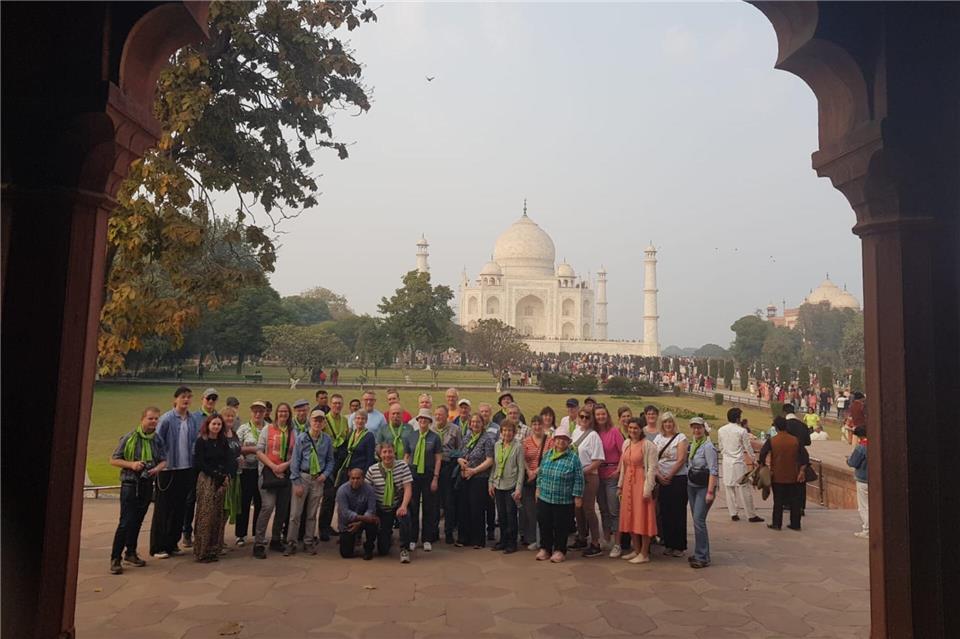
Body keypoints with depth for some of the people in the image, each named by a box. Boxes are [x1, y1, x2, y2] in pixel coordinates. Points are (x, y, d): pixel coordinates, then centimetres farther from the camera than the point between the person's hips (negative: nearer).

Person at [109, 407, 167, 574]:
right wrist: (131, 464, -19)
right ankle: (115, 558, 2)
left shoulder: (157, 440, 4)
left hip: (147, 484, 4)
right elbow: (113, 460, -4)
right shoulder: (129, 438, -8)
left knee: (138, 521, 13)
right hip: (130, 483, -4)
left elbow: (164, 460, 11)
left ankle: (130, 553, 27)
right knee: (125, 522, -8)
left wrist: (157, 468, -10)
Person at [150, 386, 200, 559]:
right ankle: (158, 547, 12)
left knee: (180, 507, 11)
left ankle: (172, 543, 24)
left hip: (186, 469, 5)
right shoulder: (166, 418, -10)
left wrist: (194, 461, 8)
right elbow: (158, 441, -7)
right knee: (163, 508, 3)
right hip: (168, 469, -5)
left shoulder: (193, 419, 5)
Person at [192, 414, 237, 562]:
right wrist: (216, 474, -11)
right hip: (206, 480, -4)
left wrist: (227, 475, -10)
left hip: (222, 481, 5)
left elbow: (230, 460, 6)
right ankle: (202, 551, 2)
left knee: (218, 515, 5)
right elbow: (199, 463, -7)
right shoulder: (201, 442, -2)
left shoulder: (223, 442, 12)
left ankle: (214, 550, 13)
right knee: (206, 514, -6)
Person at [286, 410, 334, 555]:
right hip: (302, 476, -2)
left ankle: (309, 542, 22)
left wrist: (325, 474, -6)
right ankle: (291, 543, 11)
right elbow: (295, 460, -5)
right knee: (295, 513, -1)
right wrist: (296, 482, -8)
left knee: (312, 513, 11)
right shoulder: (302, 438, -6)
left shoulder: (327, 440, 1)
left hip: (318, 479, 2)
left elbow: (330, 460, 10)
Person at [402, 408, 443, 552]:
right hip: (413, 474, 1)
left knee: (429, 509, 5)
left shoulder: (435, 437, 0)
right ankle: (412, 539, 17)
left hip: (429, 475, -1)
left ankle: (427, 540, 17)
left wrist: (435, 478, -6)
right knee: (412, 507, 4)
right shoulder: (410, 436, 4)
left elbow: (438, 459, 0)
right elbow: (406, 457, 7)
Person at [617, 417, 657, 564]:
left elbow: (652, 468, -13)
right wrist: (620, 485, 14)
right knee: (630, 517, 12)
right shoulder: (626, 443, 10)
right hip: (628, 483, 7)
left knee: (643, 518, 0)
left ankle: (644, 553, 9)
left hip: (642, 483, -7)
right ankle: (636, 550, 24)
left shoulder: (648, 445, -10)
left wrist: (648, 489, -17)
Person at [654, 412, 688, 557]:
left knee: (678, 512, 0)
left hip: (678, 478, -4)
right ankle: (668, 544, 17)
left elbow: (681, 460, -11)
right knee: (665, 512, 7)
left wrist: (669, 476, -12)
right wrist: (658, 475, -8)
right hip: (662, 480, 4)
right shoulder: (658, 438, 10)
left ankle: (679, 546, 9)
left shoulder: (680, 437, -3)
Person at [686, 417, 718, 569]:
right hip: (692, 486, 8)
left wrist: (710, 491, -21)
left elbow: (713, 471, -17)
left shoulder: (708, 447, -13)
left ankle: (702, 557, -3)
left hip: (703, 487, -8)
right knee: (696, 520, 10)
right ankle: (699, 553, 20)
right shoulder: (693, 445, 12)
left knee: (699, 520, -11)